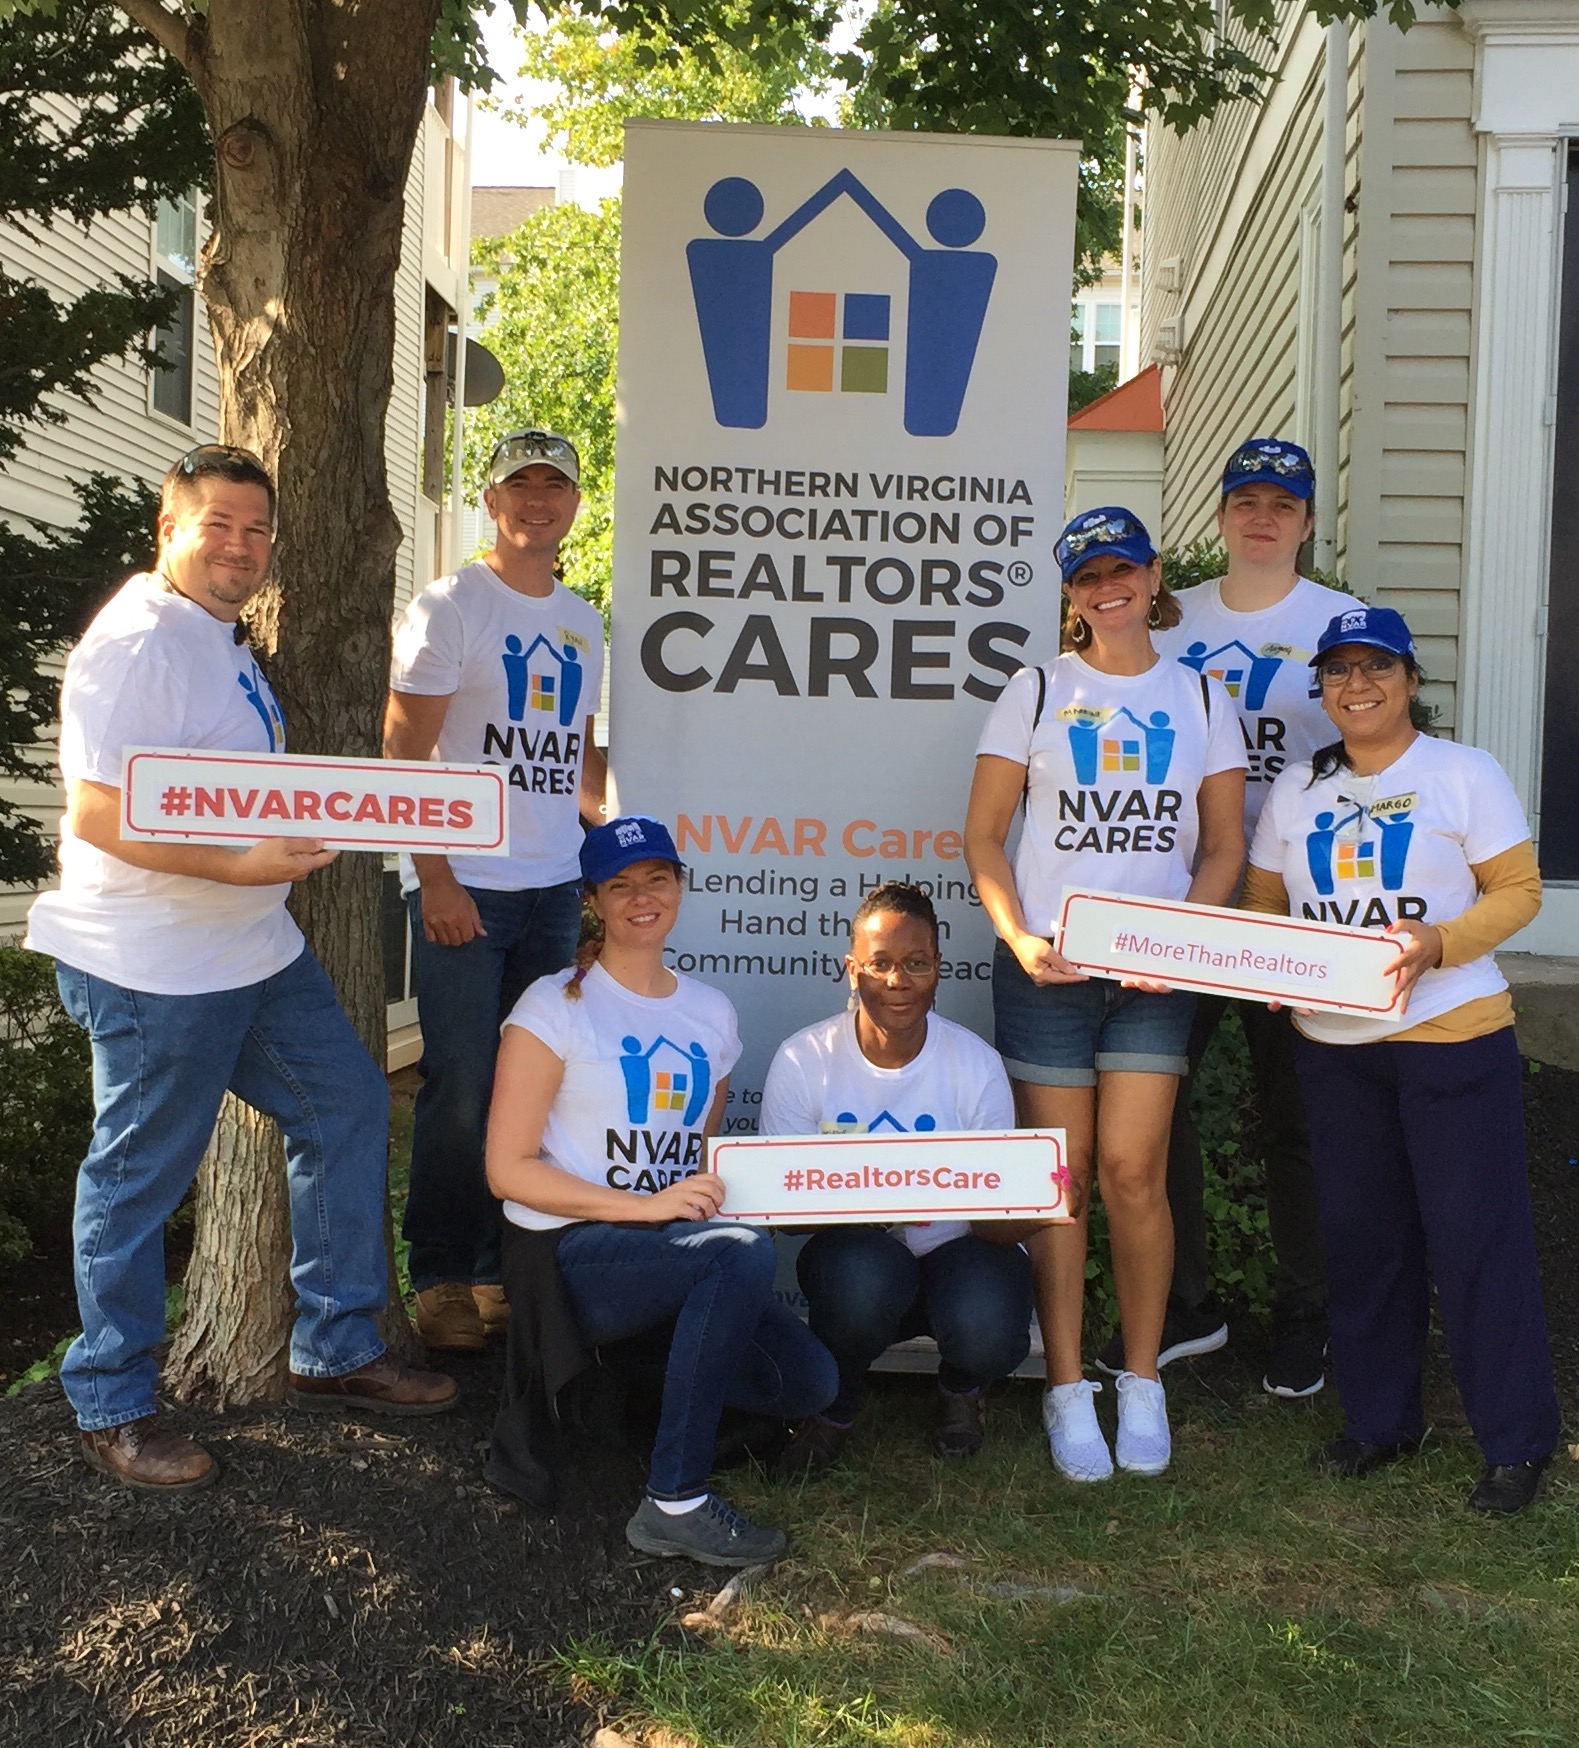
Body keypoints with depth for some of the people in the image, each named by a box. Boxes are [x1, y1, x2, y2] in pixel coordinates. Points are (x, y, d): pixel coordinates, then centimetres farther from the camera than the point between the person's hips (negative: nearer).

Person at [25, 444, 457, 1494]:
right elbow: (99, 816, -24)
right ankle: (113, 1409, 20)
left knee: (348, 1105, 13)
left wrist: (301, 833, 15)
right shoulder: (136, 645, -17)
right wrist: (237, 864, -30)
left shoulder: (223, 641, 15)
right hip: (155, 970, -10)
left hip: (258, 952, 10)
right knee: (139, 1180, 3)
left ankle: (336, 1354, 25)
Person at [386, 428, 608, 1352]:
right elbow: (405, 752, -8)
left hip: (556, 888, 6)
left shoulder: (584, 622, 17)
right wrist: (434, 878, -15)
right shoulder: (449, 607, -2)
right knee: (461, 1091, -3)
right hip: (465, 886, -5)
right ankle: (440, 1281, 12)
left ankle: (502, 1268, 20)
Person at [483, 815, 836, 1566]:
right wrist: (647, 1206, -20)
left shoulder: (711, 1013, 12)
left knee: (807, 1382, -16)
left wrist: (710, 1190, -2)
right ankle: (674, 1503, -24)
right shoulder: (556, 1007, -5)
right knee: (744, 1248, -34)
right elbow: (507, 1168, -11)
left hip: (679, 1251, 6)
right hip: (571, 1252, -6)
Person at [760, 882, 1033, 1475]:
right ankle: (832, 1405, -1)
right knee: (864, 1272, -37)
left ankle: (960, 1387, 9)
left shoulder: (977, 1064, -9)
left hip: (955, 1252, 1)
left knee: (986, 1331, -33)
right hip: (856, 1255, 0)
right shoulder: (804, 1060, -11)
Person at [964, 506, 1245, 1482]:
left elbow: (1225, 846, 10)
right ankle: (1067, 1389, 12)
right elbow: (984, 836, 4)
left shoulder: (1200, 697, 10)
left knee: (1132, 1169, -6)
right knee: (1061, 1174, 1)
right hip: (1047, 966, 0)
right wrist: (1018, 935, -11)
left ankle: (1143, 1382, 11)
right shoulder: (1038, 690, 6)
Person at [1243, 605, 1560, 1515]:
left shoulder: (1465, 773, -2)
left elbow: (1519, 891, -5)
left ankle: (1519, 1439, 12)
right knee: (1362, 1236, 12)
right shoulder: (1296, 788, 11)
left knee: (1476, 1236, -1)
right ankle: (1381, 1419, 26)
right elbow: (1261, 901, 13)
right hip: (1334, 1046, 5)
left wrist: (1438, 943, -21)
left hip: (1453, 1037, -4)